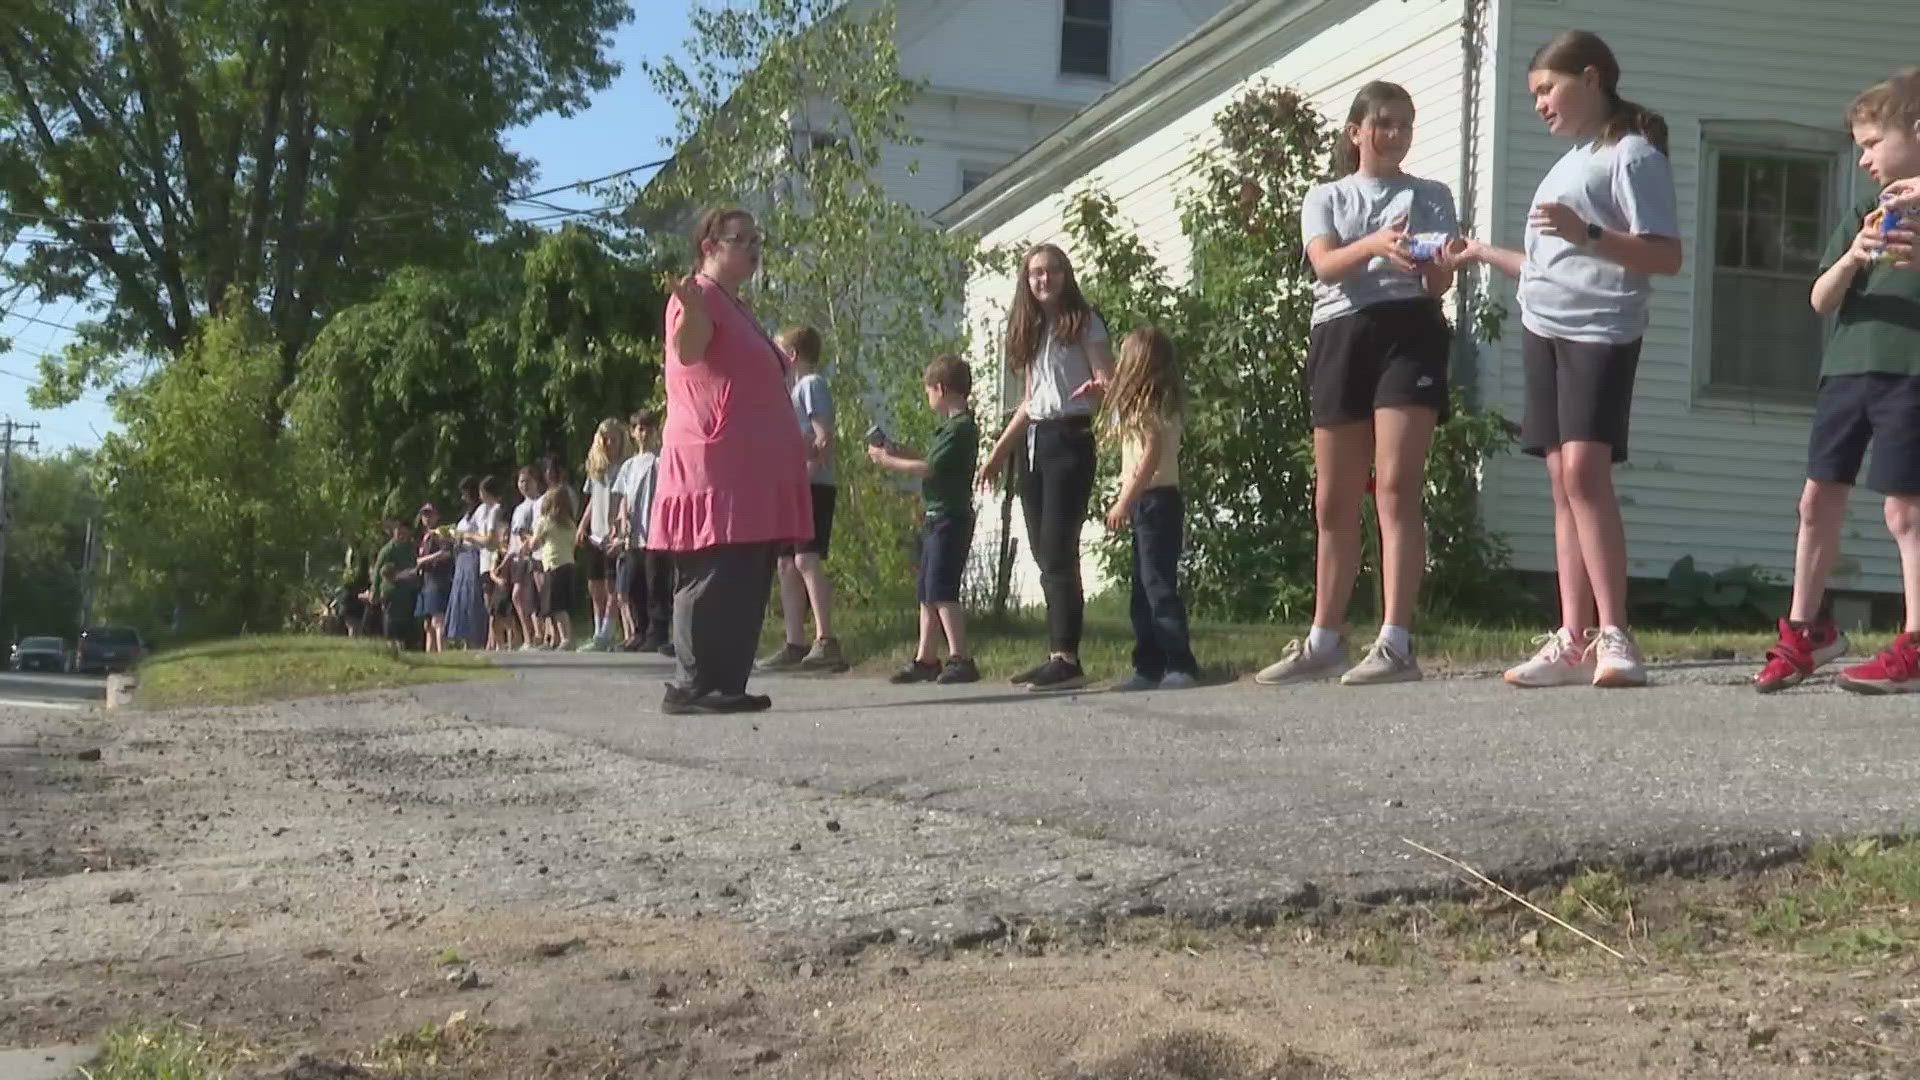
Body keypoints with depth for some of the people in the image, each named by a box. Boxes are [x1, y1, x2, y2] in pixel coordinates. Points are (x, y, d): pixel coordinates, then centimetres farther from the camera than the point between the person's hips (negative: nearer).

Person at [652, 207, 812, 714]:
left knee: (748, 581, 8)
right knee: (715, 579, -13)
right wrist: (690, 310, -45)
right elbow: (687, 350, -29)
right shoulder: (701, 296, -6)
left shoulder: (736, 306, 25)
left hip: (754, 472, 10)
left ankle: (728, 684, 10)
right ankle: (692, 686, -12)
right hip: (716, 468, -10)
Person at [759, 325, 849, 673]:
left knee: (806, 558, -19)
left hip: (812, 484, -10)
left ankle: (826, 642, -24)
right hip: (795, 485, 10)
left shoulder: (812, 384, -6)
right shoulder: (798, 387, 23)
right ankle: (795, 644, 11)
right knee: (787, 563, 9)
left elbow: (822, 439, -15)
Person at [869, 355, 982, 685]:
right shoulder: (952, 426, 16)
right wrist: (898, 453, 19)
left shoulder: (961, 428, -15)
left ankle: (961, 658, -13)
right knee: (927, 592, 13)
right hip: (936, 518, 10)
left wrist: (888, 461, -10)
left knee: (942, 590, -13)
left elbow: (929, 469, -20)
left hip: (950, 518, -10)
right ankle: (925, 658, 18)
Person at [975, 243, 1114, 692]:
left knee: (1057, 551, -14)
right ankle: (1059, 655, 5)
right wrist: (999, 451, 21)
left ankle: (1067, 659, -15)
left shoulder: (1083, 323, -1)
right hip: (1035, 443, 7)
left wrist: (1097, 388, -32)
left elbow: (1109, 379, -9)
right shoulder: (1029, 331, 18)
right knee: (1045, 554, 3)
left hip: (1070, 439, -7)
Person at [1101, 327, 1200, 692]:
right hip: (1148, 503, 10)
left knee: (1158, 585, -12)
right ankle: (1149, 667, 15)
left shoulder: (1146, 404, -12)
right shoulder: (1159, 403, 16)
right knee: (1143, 590, 12)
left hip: (1155, 499, -10)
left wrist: (1125, 501, -20)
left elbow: (1151, 456, -19)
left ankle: (1181, 665, -14)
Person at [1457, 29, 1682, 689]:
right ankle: (1573, 640, 0)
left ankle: (1612, 635, -20)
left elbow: (1666, 257, -13)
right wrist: (1484, 255, 23)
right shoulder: (1567, 163, 22)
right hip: (1544, 332, 8)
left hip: (1600, 332, -8)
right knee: (1562, 483, 2)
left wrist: (1587, 233, -24)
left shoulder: (1632, 154, -4)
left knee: (1584, 470, -20)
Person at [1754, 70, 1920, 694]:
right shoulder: (1863, 217, 17)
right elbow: (1822, 300, 7)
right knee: (1819, 498, 7)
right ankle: (1805, 628, 20)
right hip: (1848, 367, 6)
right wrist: (1852, 257, -12)